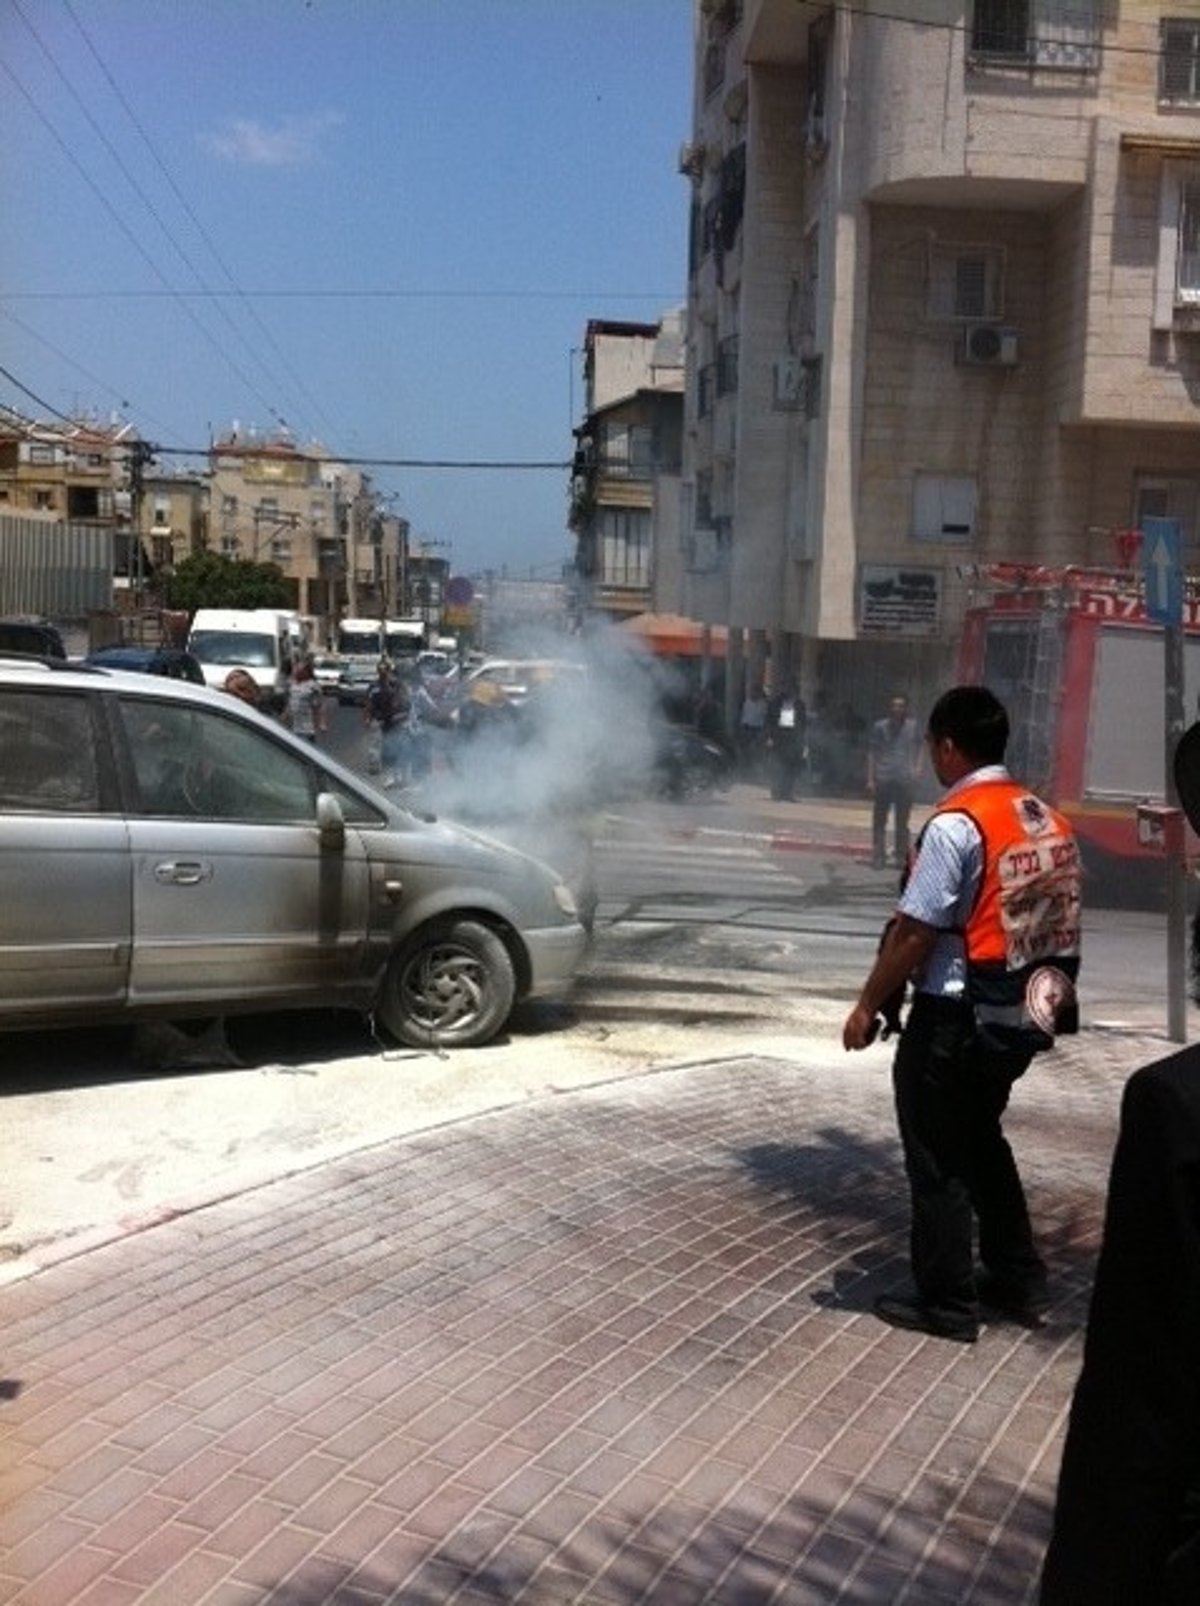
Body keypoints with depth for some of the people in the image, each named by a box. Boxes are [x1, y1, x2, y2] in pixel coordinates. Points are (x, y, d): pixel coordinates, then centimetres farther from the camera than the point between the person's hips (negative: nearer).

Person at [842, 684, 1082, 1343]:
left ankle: (947, 1303, 19)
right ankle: (1019, 1282, 34)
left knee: (938, 1161, 7)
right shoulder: (1050, 820, 5)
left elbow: (914, 931, -19)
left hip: (954, 1022, -8)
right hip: (1022, 1017, 8)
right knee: (981, 1141, 24)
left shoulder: (956, 824, -20)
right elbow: (1053, 920, 10)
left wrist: (867, 1006, -9)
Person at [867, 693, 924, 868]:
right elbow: (872, 753, 4)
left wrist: (917, 767, -1)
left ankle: (902, 856, 17)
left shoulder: (912, 726, 6)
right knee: (879, 819, 2)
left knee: (903, 821, 8)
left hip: (904, 779, 1)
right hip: (883, 779, -1)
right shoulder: (880, 726, 2)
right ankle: (878, 857, 7)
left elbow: (917, 748, 16)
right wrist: (870, 779, 0)